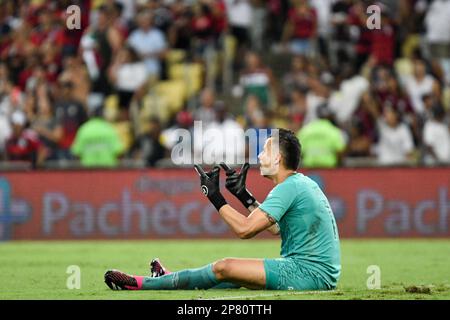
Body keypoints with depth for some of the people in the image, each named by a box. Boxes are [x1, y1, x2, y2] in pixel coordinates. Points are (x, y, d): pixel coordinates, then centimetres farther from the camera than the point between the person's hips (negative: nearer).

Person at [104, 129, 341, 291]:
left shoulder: (289, 188, -15)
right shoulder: (303, 183, 17)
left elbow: (245, 229, -19)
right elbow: (275, 228, 26)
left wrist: (215, 196, -9)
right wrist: (244, 195, 25)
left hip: (309, 273, -10)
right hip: (320, 271, 10)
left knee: (224, 268, -10)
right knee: (239, 273, 20)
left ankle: (142, 284, -3)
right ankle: (168, 281, 35)